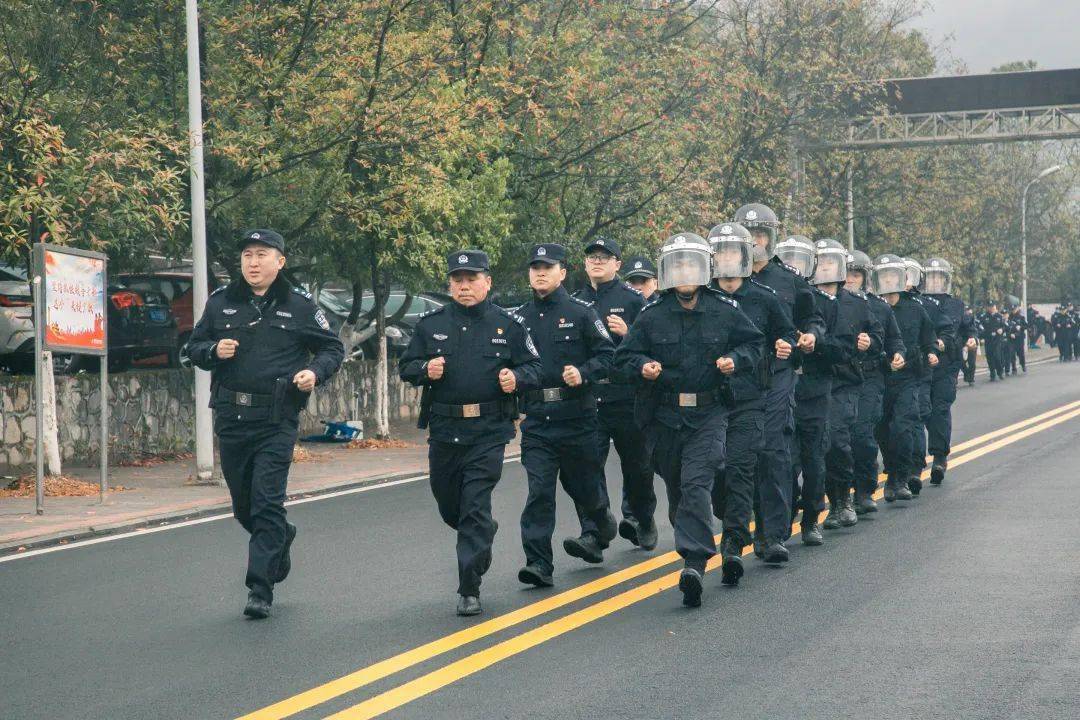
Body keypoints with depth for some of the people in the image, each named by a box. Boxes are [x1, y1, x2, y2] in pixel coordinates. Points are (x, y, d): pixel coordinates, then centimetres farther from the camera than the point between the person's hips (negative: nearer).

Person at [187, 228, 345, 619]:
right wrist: (214, 350, -6)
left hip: (277, 422, -4)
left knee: (267, 504, -10)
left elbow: (333, 348, 9)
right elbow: (194, 346, 16)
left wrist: (315, 372, -10)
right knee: (243, 506, 14)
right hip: (231, 419, 4)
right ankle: (281, 537, 45)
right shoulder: (221, 302, 8)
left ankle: (260, 590, -7)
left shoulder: (299, 306, 1)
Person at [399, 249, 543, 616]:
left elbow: (533, 367, 5)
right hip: (444, 430, 4)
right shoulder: (430, 323, 8)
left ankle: (469, 590, -5)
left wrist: (516, 377, -17)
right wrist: (425, 369, -11)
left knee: (475, 509, -9)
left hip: (488, 432, -4)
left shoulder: (508, 324, 3)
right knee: (448, 507, 15)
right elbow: (406, 366, 11)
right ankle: (484, 534, 48)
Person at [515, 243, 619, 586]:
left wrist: (583, 373, -18)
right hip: (535, 419, 2)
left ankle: (600, 527, 42)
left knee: (583, 483, 11)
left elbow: (608, 355, -3)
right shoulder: (520, 318, 11)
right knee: (539, 490, -8)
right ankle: (538, 563, -9)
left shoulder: (580, 312, 0)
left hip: (576, 415, -2)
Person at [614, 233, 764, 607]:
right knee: (676, 489, 13)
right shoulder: (651, 315, 1)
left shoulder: (725, 311, 1)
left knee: (696, 485, -17)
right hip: (664, 417, 2)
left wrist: (735, 359, -7)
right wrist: (643, 366, -15)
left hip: (708, 414, -2)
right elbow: (624, 356, 6)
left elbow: (753, 343, 13)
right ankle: (695, 555, 35)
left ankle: (694, 561, -23)